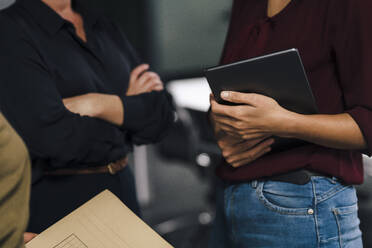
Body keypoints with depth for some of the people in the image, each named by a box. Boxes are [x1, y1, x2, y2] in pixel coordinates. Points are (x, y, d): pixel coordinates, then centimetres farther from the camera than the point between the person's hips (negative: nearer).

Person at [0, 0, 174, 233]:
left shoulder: (105, 28, 7)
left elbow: (162, 115, 0)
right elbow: (50, 137, -24)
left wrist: (101, 105, -16)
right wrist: (128, 106, -9)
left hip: (123, 187, 6)